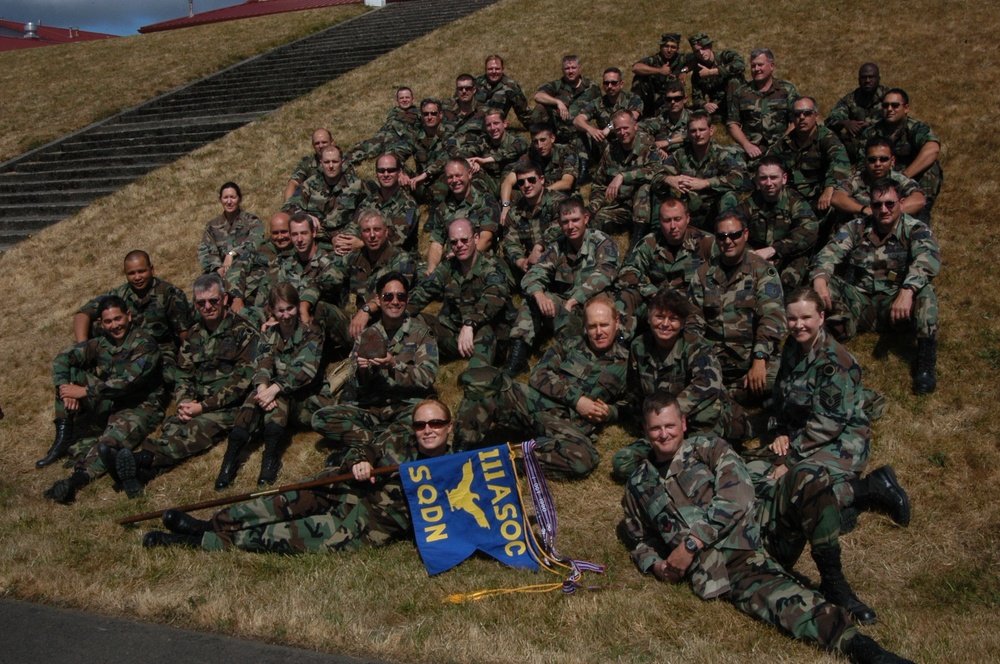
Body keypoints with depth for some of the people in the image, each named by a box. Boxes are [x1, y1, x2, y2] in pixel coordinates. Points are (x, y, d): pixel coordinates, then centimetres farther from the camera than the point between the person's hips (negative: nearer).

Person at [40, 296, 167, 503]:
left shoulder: (144, 344, -15)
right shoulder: (101, 342, 4)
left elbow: (126, 382, -26)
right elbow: (63, 357, -2)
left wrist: (85, 391, -26)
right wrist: (66, 388, -21)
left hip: (141, 405, -7)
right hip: (108, 401, 7)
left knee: (114, 436, -37)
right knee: (70, 373, -7)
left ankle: (79, 478, -58)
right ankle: (64, 438, -17)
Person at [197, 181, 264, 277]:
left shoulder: (252, 221, 6)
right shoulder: (212, 225, 16)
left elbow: (255, 241, -15)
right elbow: (204, 250, 3)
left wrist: (231, 253, -27)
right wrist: (218, 268, -17)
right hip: (223, 274, 3)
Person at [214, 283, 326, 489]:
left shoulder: (311, 333, -4)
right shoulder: (269, 335, 9)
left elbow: (305, 369, -20)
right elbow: (262, 364, -10)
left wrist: (274, 389, -35)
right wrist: (263, 387, -34)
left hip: (304, 395, -3)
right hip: (278, 395, 3)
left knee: (279, 396, -35)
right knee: (257, 394, -31)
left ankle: (271, 455, -41)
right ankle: (231, 456, -39)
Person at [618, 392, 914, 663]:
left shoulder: (708, 447, 13)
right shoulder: (637, 487, 21)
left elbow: (736, 497, -3)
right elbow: (638, 540, 32)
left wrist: (690, 543, -10)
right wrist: (655, 564, 7)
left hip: (759, 528, 1)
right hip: (725, 567, 0)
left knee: (805, 484, -26)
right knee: (782, 598, -31)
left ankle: (833, 579, -14)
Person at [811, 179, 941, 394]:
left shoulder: (916, 230, -3)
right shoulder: (855, 228, 5)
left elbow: (929, 258, -25)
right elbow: (830, 253, -10)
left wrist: (907, 291, -44)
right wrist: (820, 278, -34)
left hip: (895, 304, -2)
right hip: (857, 302, 2)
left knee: (923, 290, -32)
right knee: (823, 282, -21)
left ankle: (925, 363, -27)